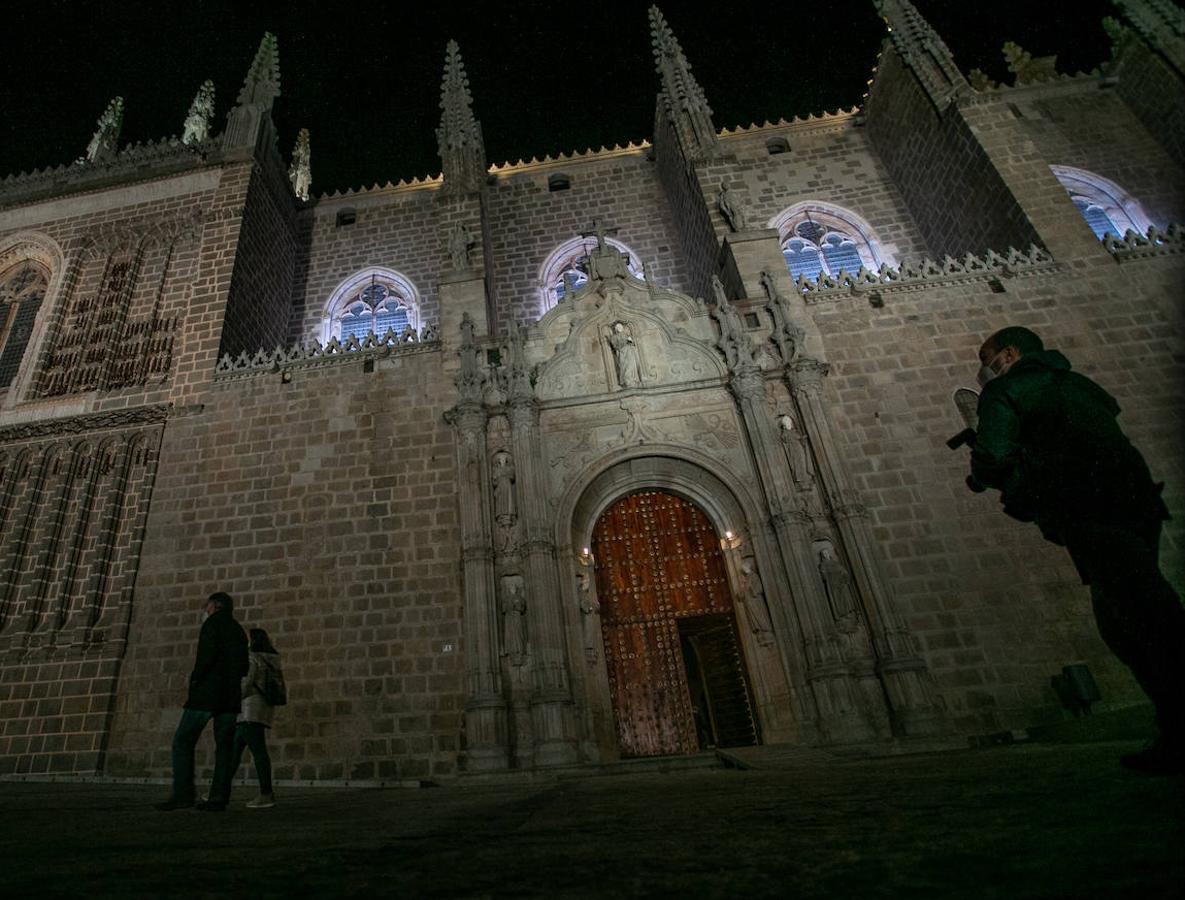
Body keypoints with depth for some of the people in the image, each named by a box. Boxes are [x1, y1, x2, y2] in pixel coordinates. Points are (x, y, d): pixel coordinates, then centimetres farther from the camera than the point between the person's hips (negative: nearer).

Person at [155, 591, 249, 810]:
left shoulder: (214, 621, 0)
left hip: (208, 691, -7)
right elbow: (243, 667, 17)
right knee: (224, 744, 4)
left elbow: (208, 653, -15)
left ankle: (182, 794, -5)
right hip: (231, 695, 7)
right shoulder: (238, 630, 22)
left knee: (183, 741, 1)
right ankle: (219, 798, 0)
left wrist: (195, 679, -5)